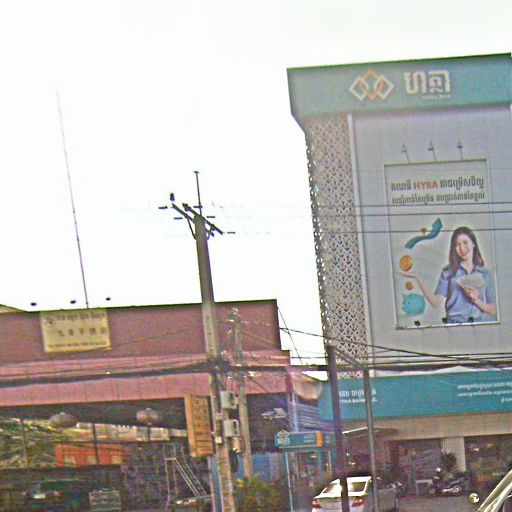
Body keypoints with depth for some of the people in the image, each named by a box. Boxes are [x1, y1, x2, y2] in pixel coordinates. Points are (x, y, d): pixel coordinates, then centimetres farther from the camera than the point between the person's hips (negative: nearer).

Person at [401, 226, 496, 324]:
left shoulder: (485, 273, 13)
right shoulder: (448, 272, 11)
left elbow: (492, 311, 13)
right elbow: (436, 303, -2)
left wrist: (476, 300, -4)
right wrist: (417, 278, -7)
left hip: (479, 324, 1)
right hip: (454, 324, -1)